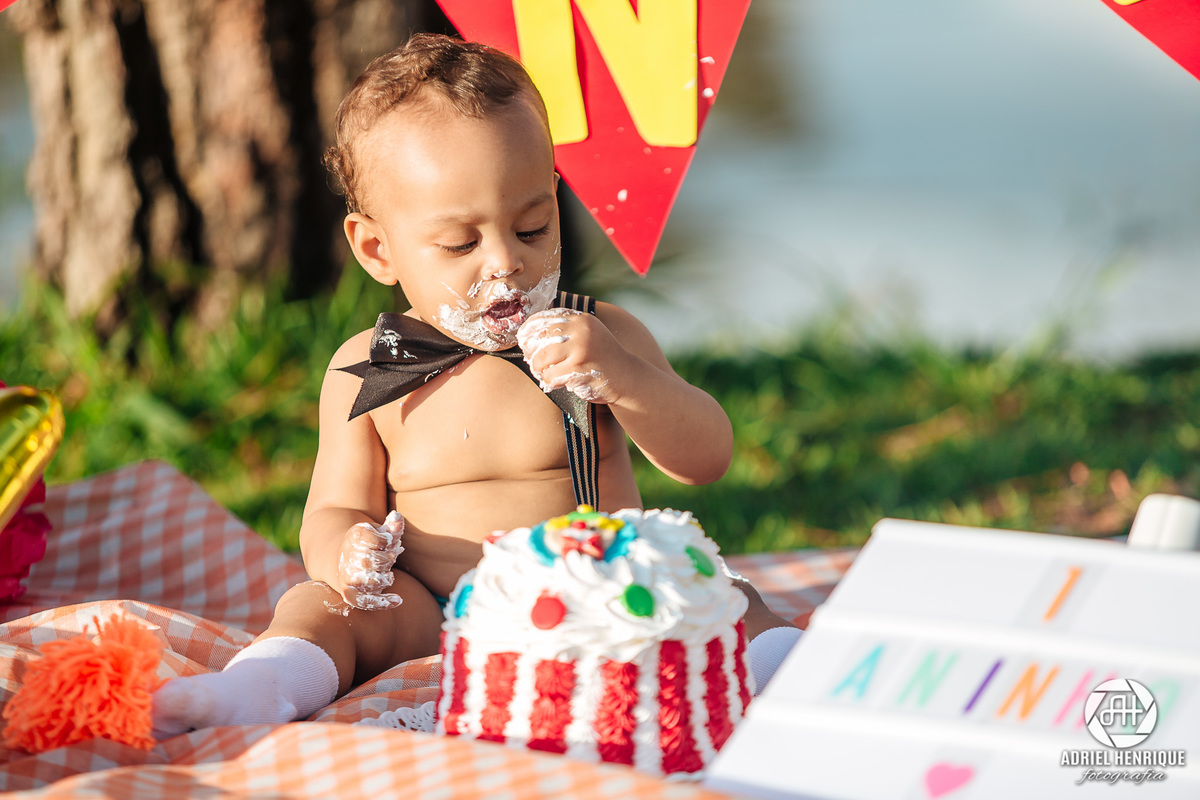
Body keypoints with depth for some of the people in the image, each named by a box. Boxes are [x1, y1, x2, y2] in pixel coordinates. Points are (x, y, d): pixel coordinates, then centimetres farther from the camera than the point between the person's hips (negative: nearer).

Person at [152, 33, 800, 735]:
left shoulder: (601, 336, 2)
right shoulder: (366, 373, 4)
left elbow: (708, 458, -4)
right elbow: (336, 510, 8)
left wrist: (618, 376, -24)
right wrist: (344, 550, -19)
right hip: (436, 625, 0)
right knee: (315, 605, -22)